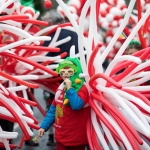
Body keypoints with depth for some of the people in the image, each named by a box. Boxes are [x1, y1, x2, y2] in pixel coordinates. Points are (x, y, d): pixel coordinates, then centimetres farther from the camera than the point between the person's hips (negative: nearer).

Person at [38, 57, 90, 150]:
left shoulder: (82, 89, -12)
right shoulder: (61, 88, 9)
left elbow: (76, 105, -32)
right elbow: (53, 110, 14)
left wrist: (69, 88, -26)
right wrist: (44, 126, 8)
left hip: (75, 138, -6)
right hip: (61, 136, 6)